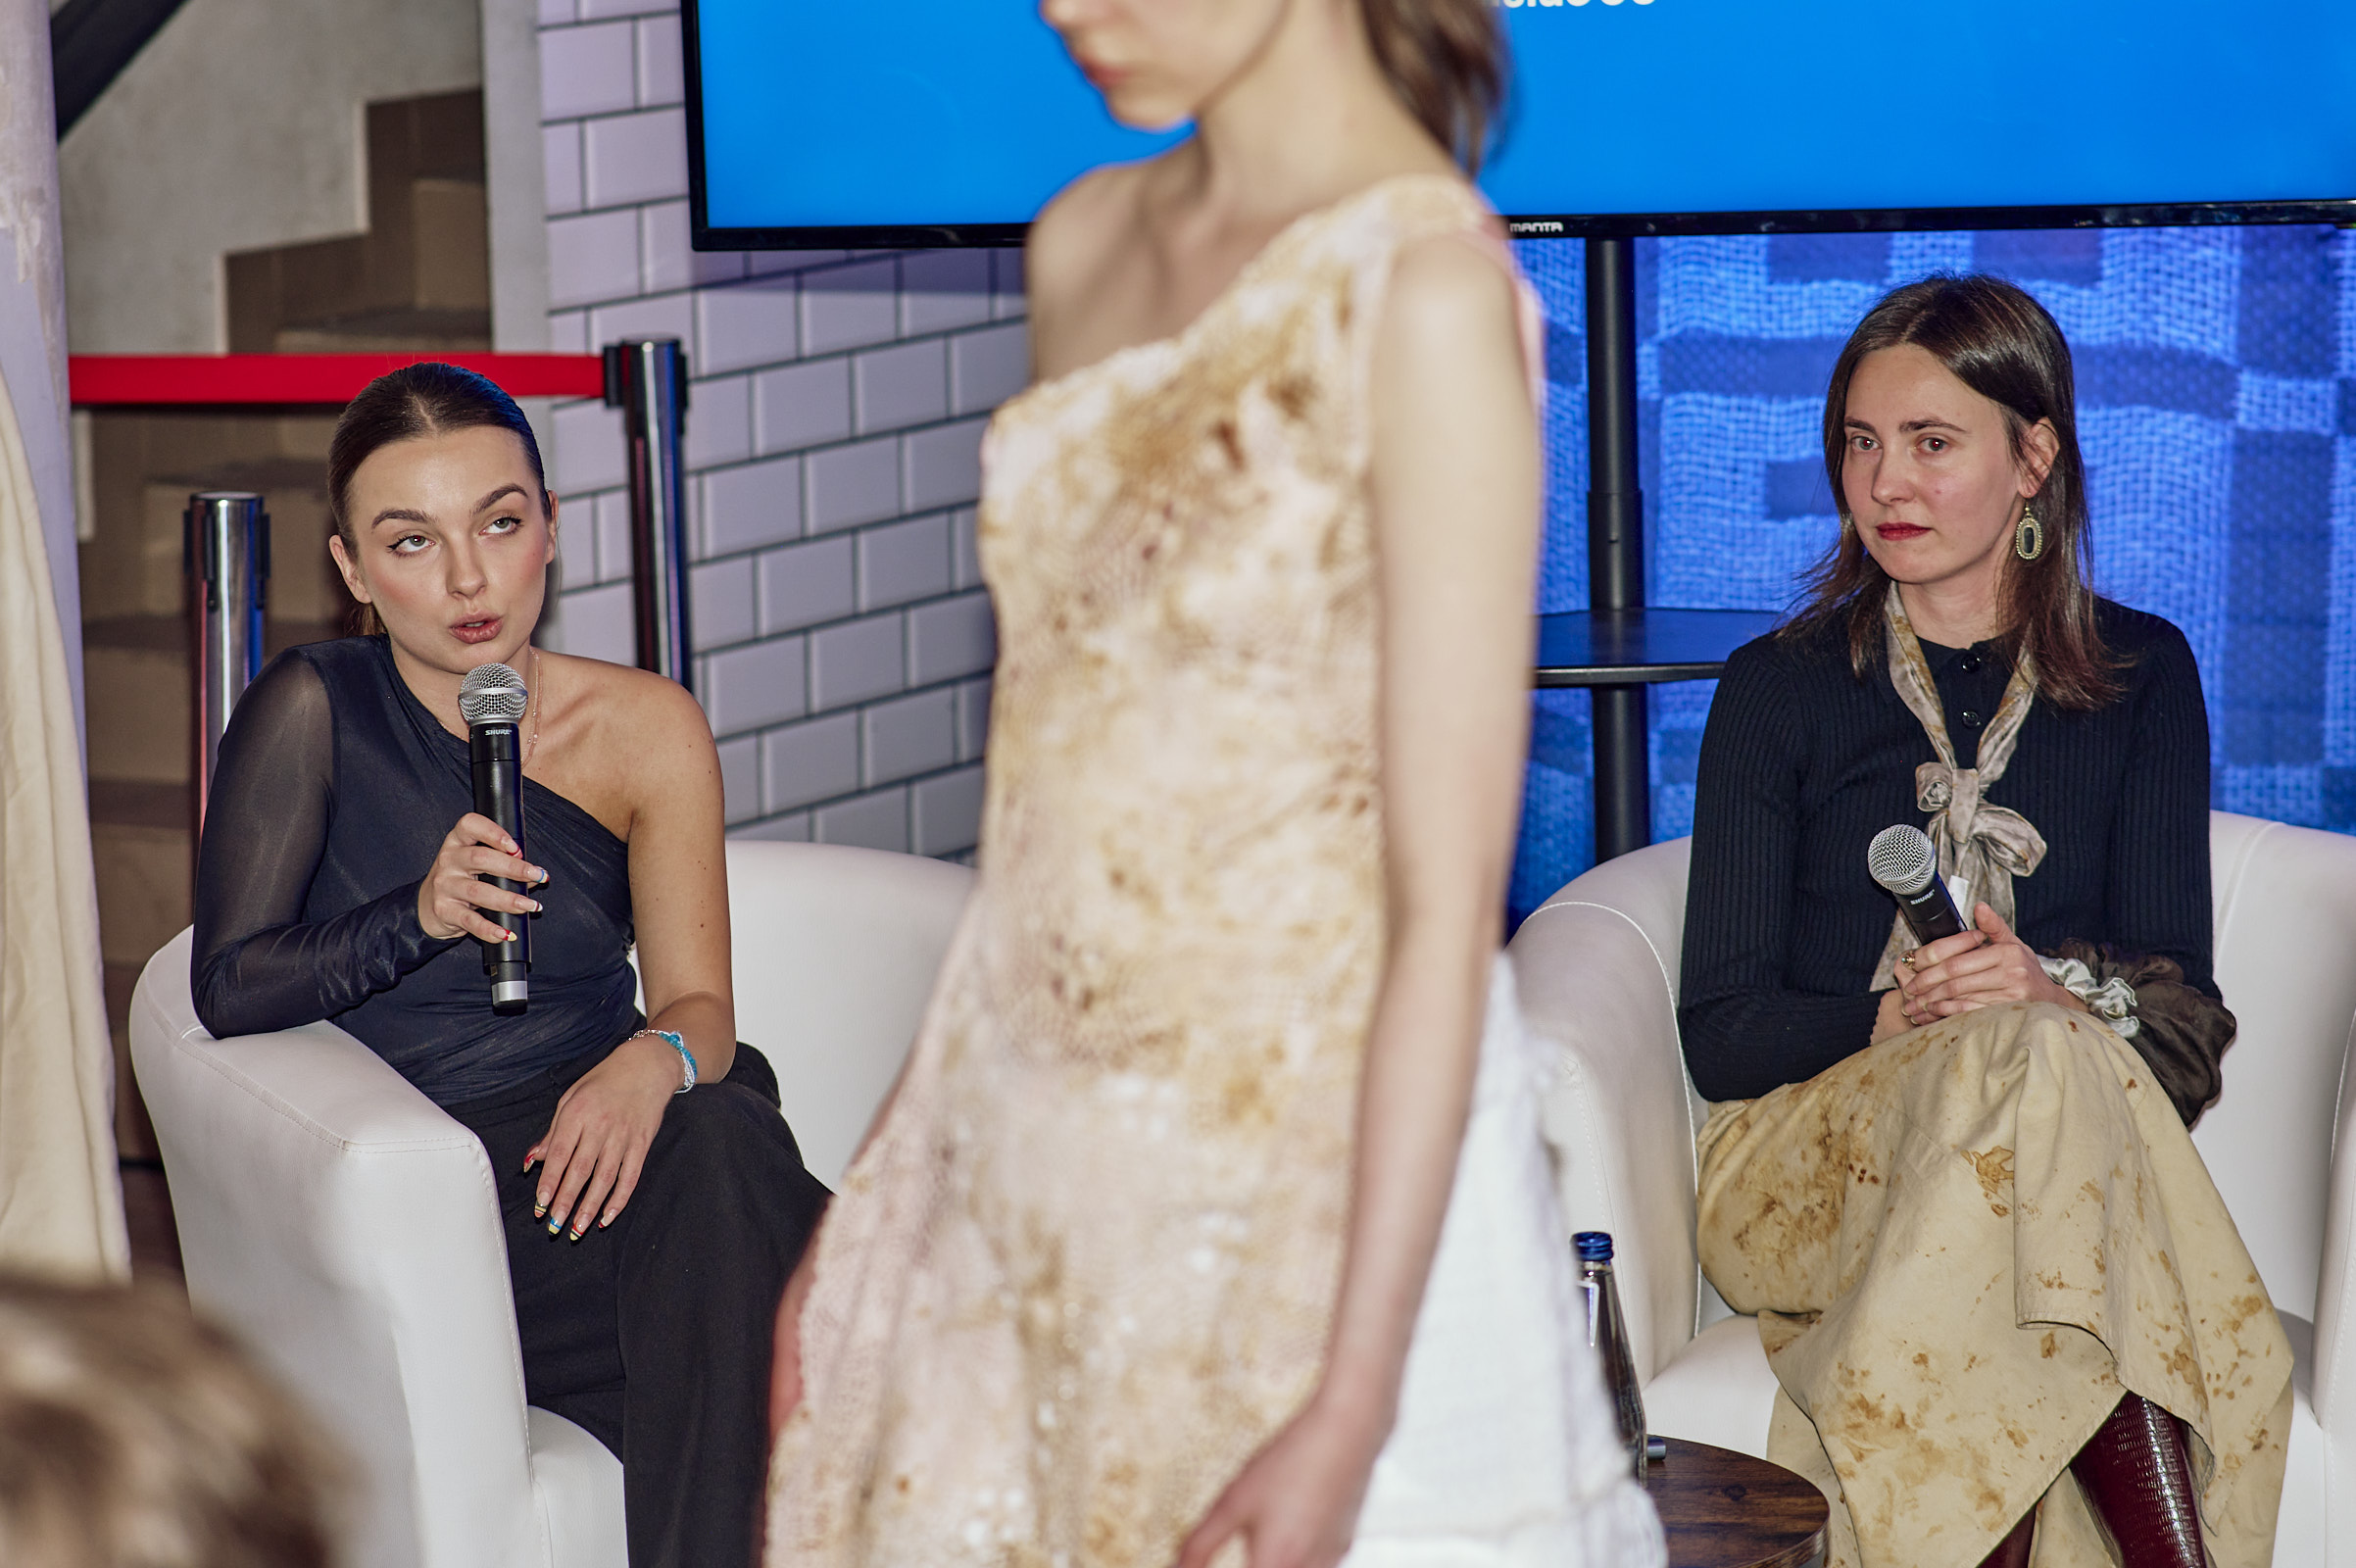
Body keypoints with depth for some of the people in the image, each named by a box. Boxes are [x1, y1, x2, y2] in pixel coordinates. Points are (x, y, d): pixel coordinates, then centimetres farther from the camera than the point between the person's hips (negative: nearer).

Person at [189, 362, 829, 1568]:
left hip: (608, 1137, 3)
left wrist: (655, 1061, -25)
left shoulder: (646, 728, 8)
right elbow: (226, 988, -1)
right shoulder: (313, 712, 0)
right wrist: (418, 918, -18)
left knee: (712, 1135, -35)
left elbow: (698, 1004, 0)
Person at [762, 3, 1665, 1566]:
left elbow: (1447, 903, -18)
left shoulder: (1422, 287, -15)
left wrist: (1352, 1405, -21)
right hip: (1020, 1167, 6)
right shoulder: (1086, 245, 5)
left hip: (1311, 1179, -6)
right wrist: (880, 1205, 12)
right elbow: (1057, 777, 11)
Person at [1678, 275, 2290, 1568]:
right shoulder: (1780, 688, 9)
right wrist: (1889, 1023, -18)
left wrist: (2064, 997, -18)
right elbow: (1720, 1033, 3)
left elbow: (2175, 1000, 6)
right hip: (1807, 1150, -1)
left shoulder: (2140, 678, 14)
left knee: (2047, 1048, -37)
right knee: (2033, 1069, -35)